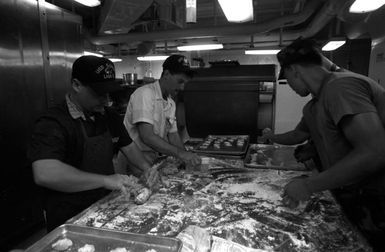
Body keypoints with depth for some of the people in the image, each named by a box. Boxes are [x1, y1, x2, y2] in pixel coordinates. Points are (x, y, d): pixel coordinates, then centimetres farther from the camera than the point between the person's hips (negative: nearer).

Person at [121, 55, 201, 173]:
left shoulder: (171, 103, 10)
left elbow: (173, 135, 9)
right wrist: (179, 153, -28)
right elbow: (146, 136, -25)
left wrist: (188, 158, -6)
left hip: (153, 162, 7)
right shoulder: (145, 94, -17)